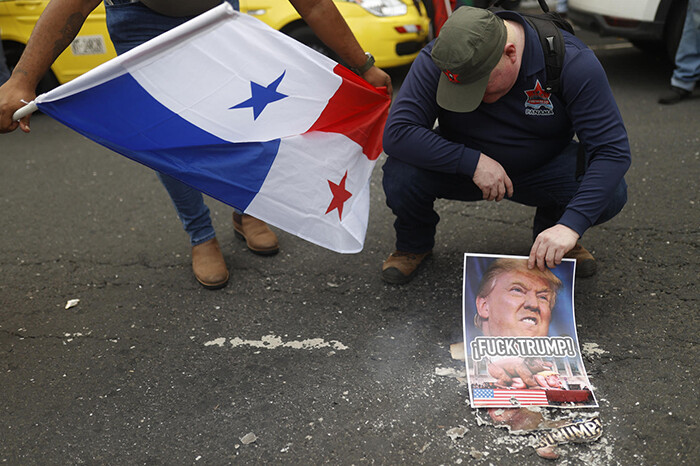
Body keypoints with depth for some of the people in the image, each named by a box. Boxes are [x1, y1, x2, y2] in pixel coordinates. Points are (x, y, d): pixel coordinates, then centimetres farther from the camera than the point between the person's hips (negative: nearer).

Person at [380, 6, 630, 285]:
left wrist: (570, 225, -40)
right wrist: (473, 162, -35)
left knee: (611, 194, -27)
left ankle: (554, 226, 9)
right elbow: (396, 133, -29)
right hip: (464, 166, 0)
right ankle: (415, 242, 6)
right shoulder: (435, 60, -24)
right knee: (400, 174, -30)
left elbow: (613, 149, -28)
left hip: (543, 168, 0)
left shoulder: (572, 61, -25)